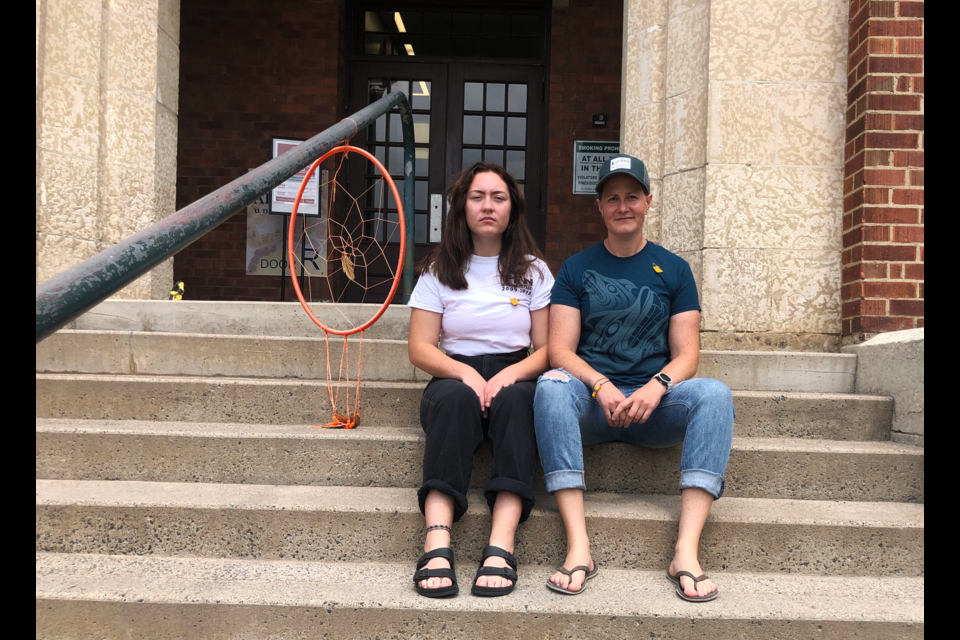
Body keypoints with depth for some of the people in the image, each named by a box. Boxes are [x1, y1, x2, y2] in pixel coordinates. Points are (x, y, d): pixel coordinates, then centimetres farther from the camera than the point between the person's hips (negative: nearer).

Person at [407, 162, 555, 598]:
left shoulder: (533, 271, 13)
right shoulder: (439, 271, 11)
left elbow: (546, 349, 4)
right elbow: (420, 349, 2)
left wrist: (510, 374, -17)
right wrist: (464, 372, -17)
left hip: (515, 377, 0)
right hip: (456, 376, 0)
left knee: (514, 398, -36)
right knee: (455, 397, -36)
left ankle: (501, 545, -47)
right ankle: (437, 542, -49)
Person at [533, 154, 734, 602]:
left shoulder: (674, 270, 12)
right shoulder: (577, 269, 10)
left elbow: (686, 354, 4)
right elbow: (559, 350, -1)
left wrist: (655, 388, -18)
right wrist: (602, 387, -20)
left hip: (655, 403, 1)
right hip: (591, 401, -1)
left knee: (714, 394, -28)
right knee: (551, 386, -33)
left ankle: (686, 551, -34)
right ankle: (578, 546, -38)